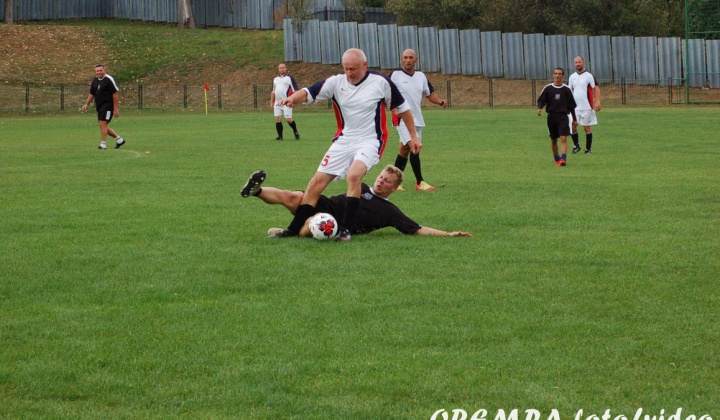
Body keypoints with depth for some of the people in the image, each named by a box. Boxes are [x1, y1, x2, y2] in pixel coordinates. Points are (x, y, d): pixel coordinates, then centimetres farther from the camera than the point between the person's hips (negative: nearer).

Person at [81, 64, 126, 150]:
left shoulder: (109, 80, -11)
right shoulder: (95, 80, 11)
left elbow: (115, 94, -11)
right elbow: (92, 94, 20)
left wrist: (115, 109, -14)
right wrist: (86, 104, 7)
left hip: (108, 105, -8)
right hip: (99, 107, 8)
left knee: (102, 123, -15)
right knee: (103, 126, 10)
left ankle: (103, 144, -8)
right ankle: (119, 139, 24)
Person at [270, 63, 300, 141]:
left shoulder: (290, 78, 1)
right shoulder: (275, 79, 19)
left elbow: (295, 90, -3)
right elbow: (273, 91, 25)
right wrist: (272, 102, 18)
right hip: (277, 103, 6)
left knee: (288, 119, -9)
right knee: (278, 119, -2)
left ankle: (296, 132, 13)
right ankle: (280, 136, 3)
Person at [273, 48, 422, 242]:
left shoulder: (381, 82, -7)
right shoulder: (336, 82, -2)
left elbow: (402, 107, 4)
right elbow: (309, 93, -10)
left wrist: (413, 136, 6)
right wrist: (292, 98, -32)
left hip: (370, 141, -4)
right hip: (344, 140, 4)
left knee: (354, 175, -31)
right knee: (317, 182, -2)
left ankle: (346, 229, -26)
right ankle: (294, 229, 7)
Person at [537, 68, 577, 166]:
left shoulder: (566, 89, 4)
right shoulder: (548, 88, 5)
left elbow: (571, 105, 10)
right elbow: (541, 100, 6)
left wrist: (574, 119, 11)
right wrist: (539, 108, -17)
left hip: (563, 116, -2)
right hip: (551, 116, 2)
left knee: (563, 138, -16)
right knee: (554, 140, 9)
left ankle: (563, 159, -23)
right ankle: (557, 159, 22)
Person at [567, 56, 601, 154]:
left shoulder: (589, 76, -3)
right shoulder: (572, 77, 11)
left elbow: (596, 88, -7)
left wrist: (597, 102, -18)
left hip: (587, 107, -4)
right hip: (574, 106, 4)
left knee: (587, 127, 1)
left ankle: (588, 149, 10)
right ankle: (576, 145, 11)